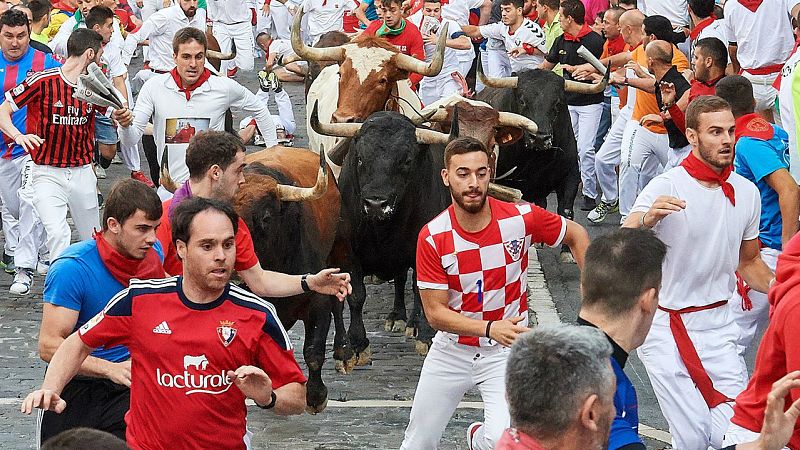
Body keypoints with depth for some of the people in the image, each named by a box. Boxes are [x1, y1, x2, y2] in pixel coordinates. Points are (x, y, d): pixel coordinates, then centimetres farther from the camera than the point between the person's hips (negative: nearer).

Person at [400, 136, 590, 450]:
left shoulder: (522, 218, -15)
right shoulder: (432, 238, -16)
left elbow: (576, 235, 4)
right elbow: (435, 313, -15)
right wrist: (490, 328, -30)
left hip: (506, 352, -1)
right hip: (452, 350, 1)